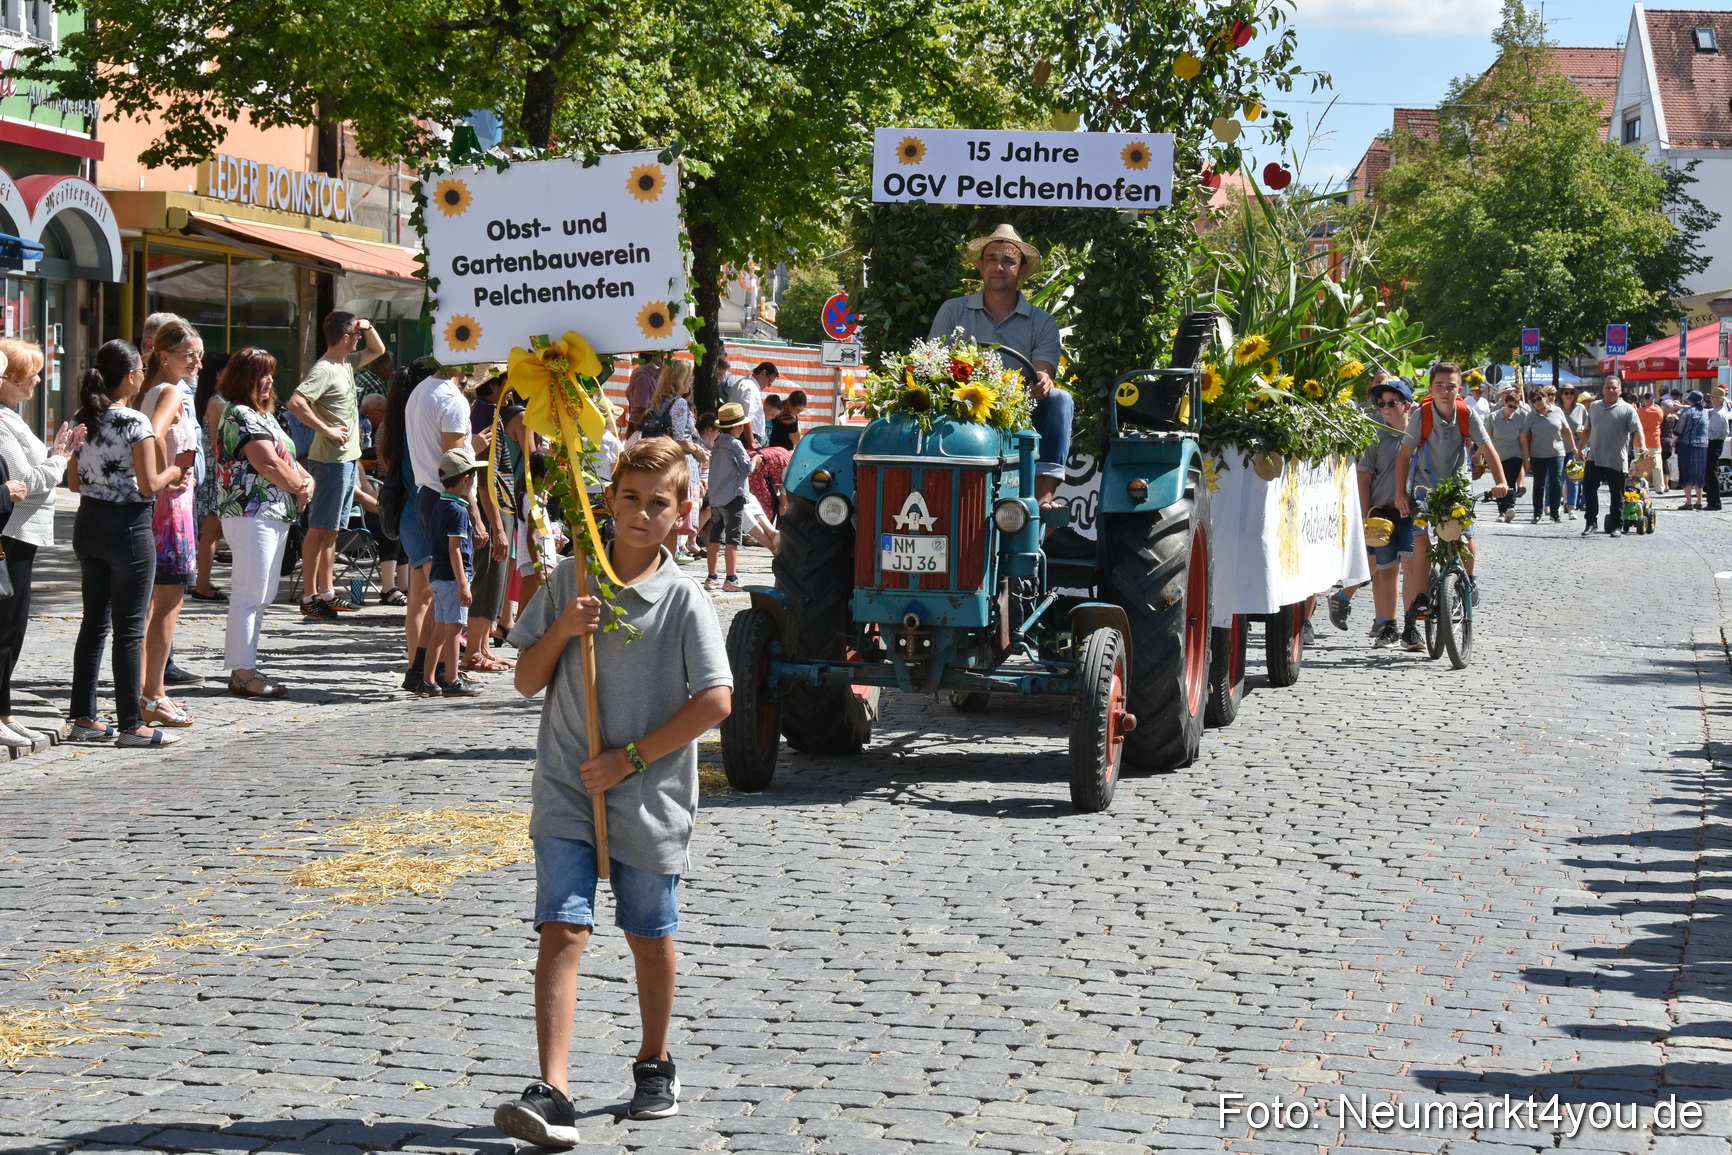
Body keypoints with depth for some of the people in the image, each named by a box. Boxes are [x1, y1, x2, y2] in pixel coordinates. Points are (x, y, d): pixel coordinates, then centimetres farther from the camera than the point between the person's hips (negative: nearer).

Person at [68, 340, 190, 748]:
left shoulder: (83, 420, 6)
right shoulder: (135, 423, -15)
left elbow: (76, 481, 11)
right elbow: (149, 485, -17)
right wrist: (174, 473, 2)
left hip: (88, 525, 7)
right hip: (127, 527, -7)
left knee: (94, 622, 14)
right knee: (129, 628, -2)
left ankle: (84, 718, 18)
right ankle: (131, 725, 1)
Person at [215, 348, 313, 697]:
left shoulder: (263, 415, 20)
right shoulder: (240, 415, -12)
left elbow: (288, 458, 21)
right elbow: (268, 463, -20)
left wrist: (307, 479, 1)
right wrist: (299, 487, -6)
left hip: (274, 517, 11)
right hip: (251, 515, -11)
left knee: (260, 597, 13)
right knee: (249, 596, -9)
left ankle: (244, 669, 18)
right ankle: (243, 675, -7)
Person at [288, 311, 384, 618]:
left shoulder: (346, 365, 13)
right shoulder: (324, 369, -16)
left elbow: (377, 350, 29)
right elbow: (296, 403, -28)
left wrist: (369, 327, 9)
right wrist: (326, 430, -23)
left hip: (348, 460, 10)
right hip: (331, 460, -10)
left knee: (331, 529, 14)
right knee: (320, 528, -7)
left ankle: (327, 591, 21)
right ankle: (309, 597, -5)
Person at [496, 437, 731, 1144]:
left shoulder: (683, 600, -6)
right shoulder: (570, 581, 3)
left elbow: (715, 701, -12)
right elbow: (527, 683, 6)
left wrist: (630, 758, -13)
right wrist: (561, 631, -13)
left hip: (648, 799, -1)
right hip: (567, 793, 1)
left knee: (650, 935, 14)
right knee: (563, 931, -10)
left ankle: (654, 1064, 37)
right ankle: (551, 1096, -16)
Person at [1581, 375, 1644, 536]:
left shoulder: (1627, 409, -3)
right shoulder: (1594, 407, 12)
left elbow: (1637, 430, -13)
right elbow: (1588, 430, 20)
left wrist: (1641, 446, -28)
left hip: (1617, 461, -4)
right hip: (1595, 458, 4)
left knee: (1617, 495, 5)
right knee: (1589, 488, -3)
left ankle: (1616, 526, 14)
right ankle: (1591, 522, 7)